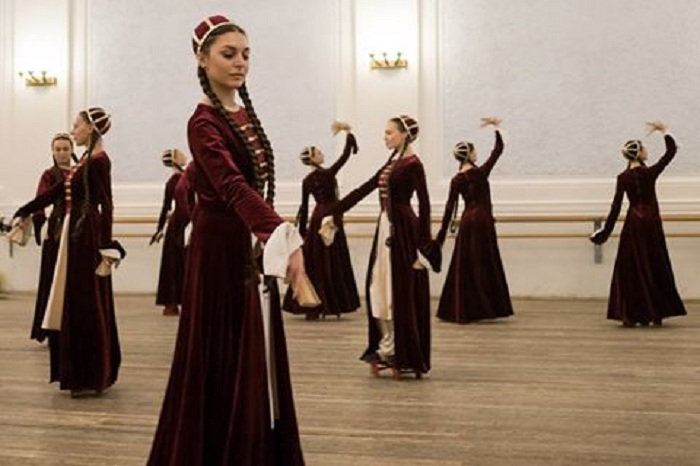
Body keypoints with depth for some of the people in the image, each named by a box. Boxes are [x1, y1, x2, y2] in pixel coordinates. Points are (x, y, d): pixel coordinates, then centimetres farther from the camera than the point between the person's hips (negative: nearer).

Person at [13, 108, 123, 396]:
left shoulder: (99, 161, -12)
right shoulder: (87, 160, 15)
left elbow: (105, 205, -19)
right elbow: (57, 192, 21)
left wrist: (106, 247, -24)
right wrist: (24, 212, 25)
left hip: (88, 236, -10)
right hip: (76, 234, 10)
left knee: (88, 305, -4)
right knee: (73, 304, 13)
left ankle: (92, 378, 5)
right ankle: (81, 374, 22)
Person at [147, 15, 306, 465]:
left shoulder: (246, 113, 9)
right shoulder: (204, 123, -17)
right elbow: (233, 187, -34)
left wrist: (277, 237, 14)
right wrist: (286, 236, -47)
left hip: (252, 249, 8)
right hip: (221, 251, -8)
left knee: (255, 361, 14)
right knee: (223, 362, -1)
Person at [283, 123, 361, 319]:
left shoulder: (306, 181, 5)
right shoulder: (328, 173, -13)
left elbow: (304, 207, 8)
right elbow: (345, 155, -12)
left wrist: (302, 231, 14)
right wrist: (348, 132, -5)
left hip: (317, 219, 6)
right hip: (331, 219, -6)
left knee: (313, 264, 7)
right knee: (331, 264, 0)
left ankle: (311, 307, 10)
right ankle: (330, 305, 3)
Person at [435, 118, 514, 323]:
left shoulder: (456, 180, -1)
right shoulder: (481, 172, -8)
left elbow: (449, 208, -2)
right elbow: (499, 149, 1)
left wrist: (442, 234, 2)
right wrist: (496, 127, 8)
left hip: (467, 222, 3)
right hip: (482, 220, -3)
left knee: (464, 266, 6)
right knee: (484, 265, 4)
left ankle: (461, 311, 7)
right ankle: (486, 308, 7)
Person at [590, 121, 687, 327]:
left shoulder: (623, 178, -5)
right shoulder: (650, 173, -10)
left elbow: (616, 207, -6)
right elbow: (671, 151, 2)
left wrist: (606, 230, -1)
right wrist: (664, 131, 10)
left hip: (633, 224, 1)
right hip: (651, 222, -1)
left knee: (631, 268, 4)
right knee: (655, 267, 9)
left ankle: (629, 315, 1)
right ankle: (656, 313, 12)